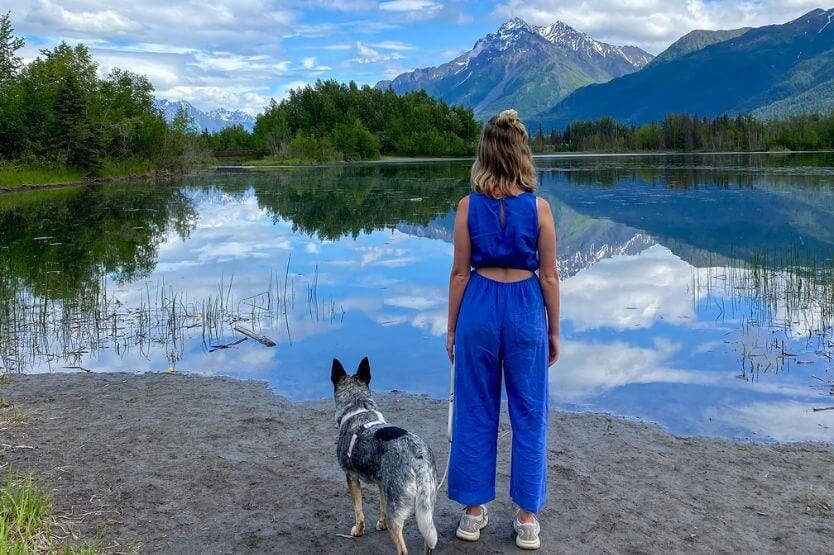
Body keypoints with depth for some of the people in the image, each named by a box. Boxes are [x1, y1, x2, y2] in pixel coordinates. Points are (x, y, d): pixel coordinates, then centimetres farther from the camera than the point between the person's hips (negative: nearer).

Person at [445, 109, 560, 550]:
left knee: (475, 413, 13)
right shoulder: (538, 207, -8)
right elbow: (549, 276, -4)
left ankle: (473, 512, 22)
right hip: (525, 310, 0)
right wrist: (554, 331, 8)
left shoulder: (468, 206, -7)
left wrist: (452, 328, 8)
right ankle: (527, 519, 18)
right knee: (529, 416, 11)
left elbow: (460, 273, -3)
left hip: (480, 308, 1)